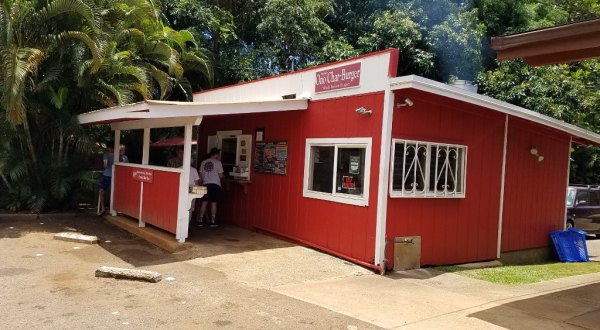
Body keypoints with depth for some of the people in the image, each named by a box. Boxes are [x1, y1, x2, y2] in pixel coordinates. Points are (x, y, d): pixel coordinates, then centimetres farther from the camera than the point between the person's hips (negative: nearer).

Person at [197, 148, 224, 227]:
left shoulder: (203, 162, 8)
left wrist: (202, 182, 23)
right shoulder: (218, 162, -4)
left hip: (206, 184, 3)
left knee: (204, 202, 6)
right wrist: (221, 176, 18)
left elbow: (201, 175, 9)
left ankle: (200, 220, 6)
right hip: (215, 184, -3)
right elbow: (220, 175, -5)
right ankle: (213, 221, 5)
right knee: (213, 203, 2)